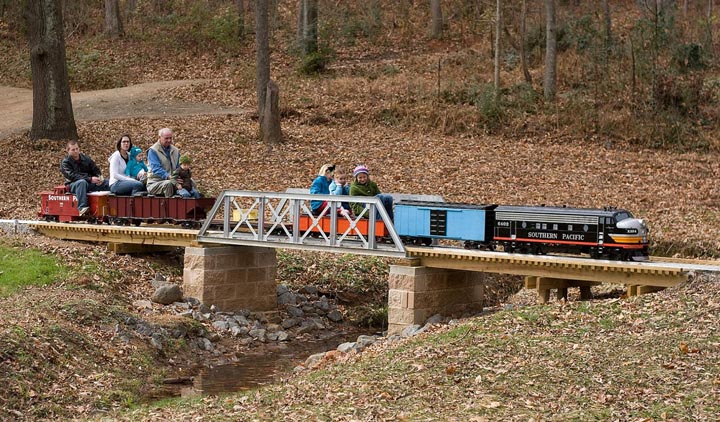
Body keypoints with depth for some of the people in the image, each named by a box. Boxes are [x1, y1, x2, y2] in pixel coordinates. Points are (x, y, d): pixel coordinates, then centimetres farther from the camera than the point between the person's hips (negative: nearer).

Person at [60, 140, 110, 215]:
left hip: (90, 183, 5)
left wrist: (99, 177, -9)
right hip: (73, 185, -5)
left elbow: (95, 170, 18)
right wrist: (90, 179, -26)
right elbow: (72, 176, -16)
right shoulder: (65, 162, -1)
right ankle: (82, 208, -51)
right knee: (82, 182, -41)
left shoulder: (86, 159, 17)